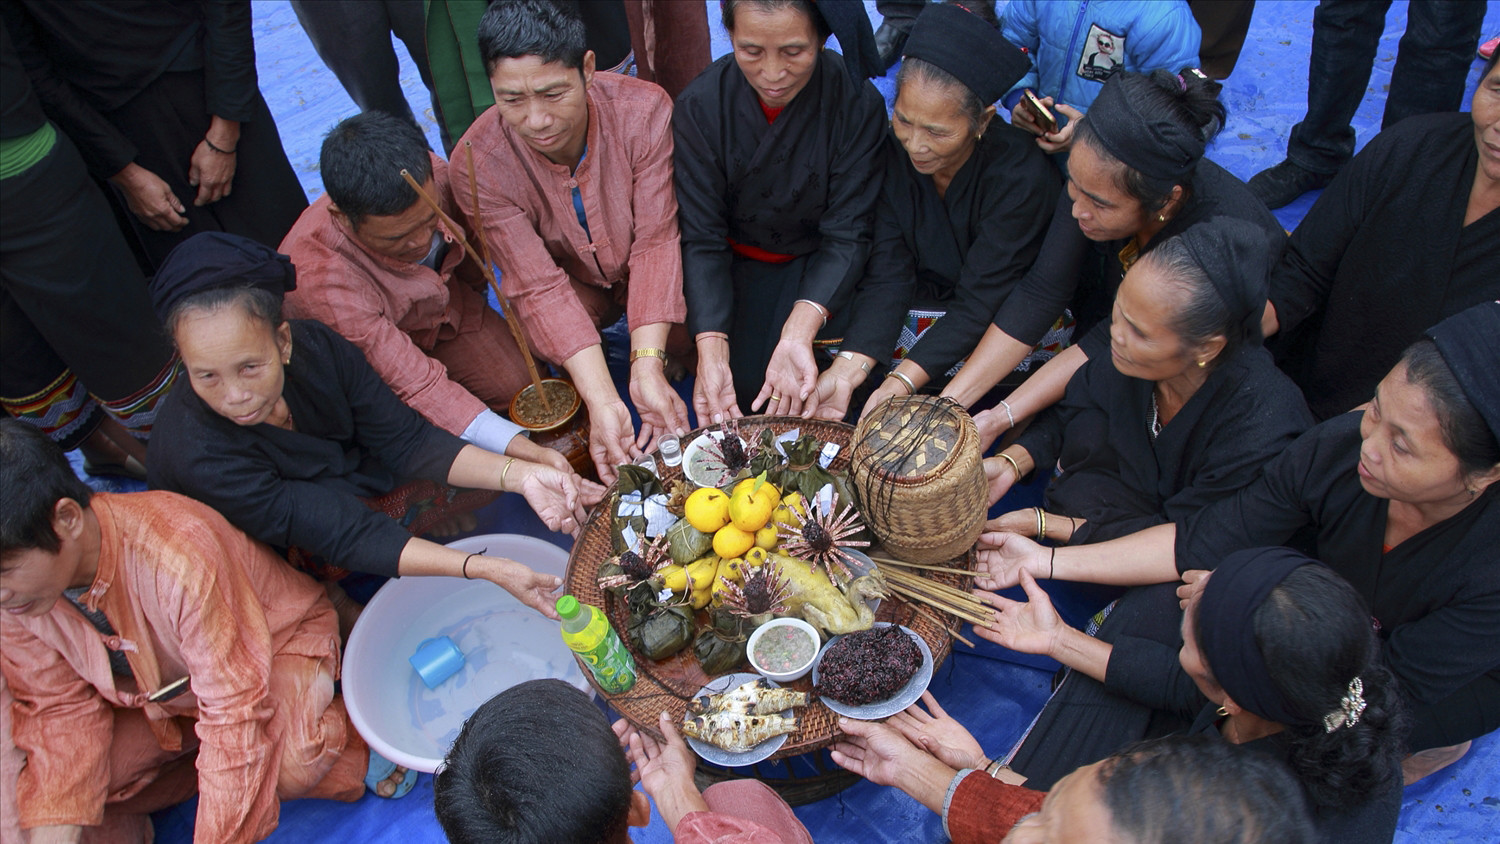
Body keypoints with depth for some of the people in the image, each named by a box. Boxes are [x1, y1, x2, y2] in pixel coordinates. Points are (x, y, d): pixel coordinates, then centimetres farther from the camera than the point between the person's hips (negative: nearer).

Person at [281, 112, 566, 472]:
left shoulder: (430, 176, -28)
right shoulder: (320, 279, -41)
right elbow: (418, 387, -41)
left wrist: (471, 291, 17)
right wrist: (525, 451, -50)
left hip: (444, 304, 4)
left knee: (524, 384, -12)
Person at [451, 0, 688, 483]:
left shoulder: (644, 111, -29)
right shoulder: (478, 165, -29)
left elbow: (655, 241, -29)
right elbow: (540, 287, -30)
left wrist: (647, 367, -41)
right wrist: (603, 401, -42)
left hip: (640, 266, 0)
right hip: (570, 278, 0)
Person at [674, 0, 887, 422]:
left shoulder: (857, 103, -21)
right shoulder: (699, 107, -18)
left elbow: (846, 235, -21)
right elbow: (701, 240, -20)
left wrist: (799, 332, -37)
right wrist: (711, 352, -34)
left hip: (817, 261, 0)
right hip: (736, 260, 1)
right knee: (742, 386, -15)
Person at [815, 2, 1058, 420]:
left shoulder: (1024, 177, -26)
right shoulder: (892, 152, -15)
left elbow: (980, 302, -28)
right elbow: (887, 273, -19)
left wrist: (902, 382, -40)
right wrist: (850, 367, -35)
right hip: (919, 301, 3)